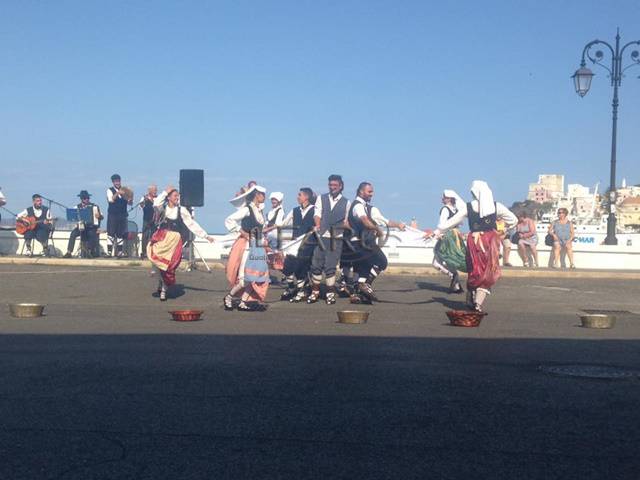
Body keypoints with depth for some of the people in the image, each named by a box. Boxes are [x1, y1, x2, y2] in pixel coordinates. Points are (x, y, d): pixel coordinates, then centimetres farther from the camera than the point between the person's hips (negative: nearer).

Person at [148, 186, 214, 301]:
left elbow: (192, 224, 6)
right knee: (154, 254, -21)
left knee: (169, 265, -5)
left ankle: (164, 289, 14)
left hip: (174, 240, 0)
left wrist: (206, 236, 2)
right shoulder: (162, 207, 5)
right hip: (161, 238, 0)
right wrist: (165, 192, -9)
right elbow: (156, 203, -19)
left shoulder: (181, 210, 6)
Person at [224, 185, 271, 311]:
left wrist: (263, 241, 9)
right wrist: (241, 231, -15)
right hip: (247, 244, -8)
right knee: (245, 276, -9)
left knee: (258, 275, 4)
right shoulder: (246, 209, -11)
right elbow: (229, 221, -14)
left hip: (258, 245, 8)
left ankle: (243, 302, 10)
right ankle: (229, 296, 9)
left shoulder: (260, 211, 12)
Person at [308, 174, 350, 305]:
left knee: (330, 266, -2)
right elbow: (317, 214, -3)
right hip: (321, 236, 1)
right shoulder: (321, 198, 8)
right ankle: (315, 292, 15)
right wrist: (317, 226, -20)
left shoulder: (346, 202, 7)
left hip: (336, 238, -1)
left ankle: (330, 294, 9)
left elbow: (346, 221, 13)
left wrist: (345, 225, -6)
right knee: (316, 264, 2)